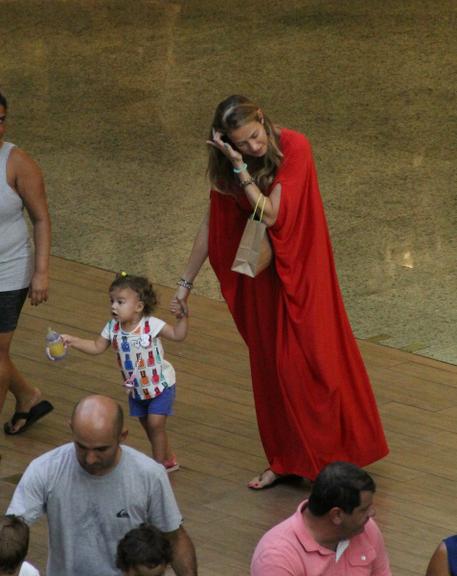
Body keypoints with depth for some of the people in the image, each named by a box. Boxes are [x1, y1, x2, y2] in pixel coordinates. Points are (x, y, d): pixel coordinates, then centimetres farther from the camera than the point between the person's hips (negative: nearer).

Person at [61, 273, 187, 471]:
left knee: (155, 424, -11)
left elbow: (177, 335, -21)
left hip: (160, 385, -6)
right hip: (136, 388, 6)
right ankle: (168, 459, 35)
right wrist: (72, 341, -10)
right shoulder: (113, 328, -11)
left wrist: (182, 318, -39)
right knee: (147, 425, 15)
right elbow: (97, 347, 0)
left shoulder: (151, 325, -25)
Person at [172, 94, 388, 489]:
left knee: (312, 359, -2)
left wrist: (240, 169, -26)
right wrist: (187, 282, 7)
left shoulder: (294, 148, -19)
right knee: (270, 365, 9)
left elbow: (270, 214, -23)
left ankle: (331, 453, 11)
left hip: (301, 268, -4)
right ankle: (285, 460, 20)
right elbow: (211, 224, 5)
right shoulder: (229, 166, -4)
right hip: (261, 272, 4)